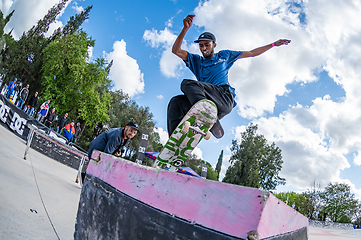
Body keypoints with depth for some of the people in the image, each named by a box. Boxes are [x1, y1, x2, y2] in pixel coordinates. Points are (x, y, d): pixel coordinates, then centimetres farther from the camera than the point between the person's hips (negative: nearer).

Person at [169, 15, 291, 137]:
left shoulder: (224, 55, 26)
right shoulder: (196, 61, 26)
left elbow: (251, 53, 32)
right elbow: (176, 50, 11)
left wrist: (273, 44, 33)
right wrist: (185, 29, -2)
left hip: (225, 97, -3)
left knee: (187, 83, -28)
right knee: (175, 102, -24)